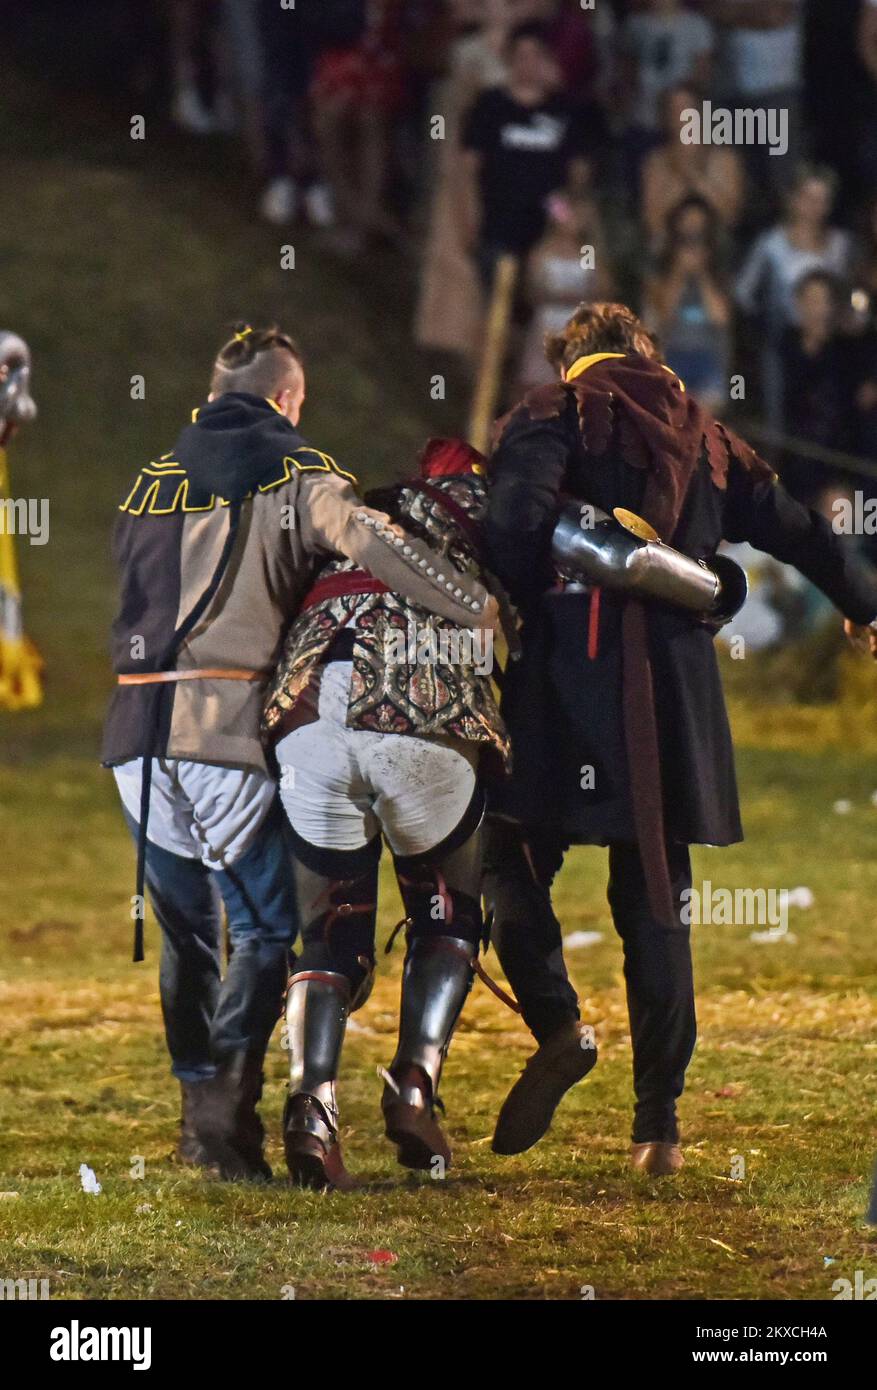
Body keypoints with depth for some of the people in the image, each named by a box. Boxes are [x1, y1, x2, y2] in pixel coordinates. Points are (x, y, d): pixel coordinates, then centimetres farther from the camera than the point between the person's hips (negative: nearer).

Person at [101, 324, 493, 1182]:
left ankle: (198, 1106, 17)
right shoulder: (293, 475, 2)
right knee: (263, 927, -2)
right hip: (224, 727, -5)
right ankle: (227, 1102, -19)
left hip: (135, 725, 5)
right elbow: (371, 545, -13)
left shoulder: (153, 482, 20)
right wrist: (483, 609, -12)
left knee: (185, 926, 16)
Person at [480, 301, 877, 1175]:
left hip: (569, 678, -4)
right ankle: (660, 1122, 5)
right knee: (656, 905, 8)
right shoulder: (702, 438, 17)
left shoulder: (553, 419, 3)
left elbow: (512, 523, -15)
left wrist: (519, 613, -1)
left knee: (511, 860, 9)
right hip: (675, 696, 4)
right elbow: (798, 534, 25)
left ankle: (557, 1026, -14)